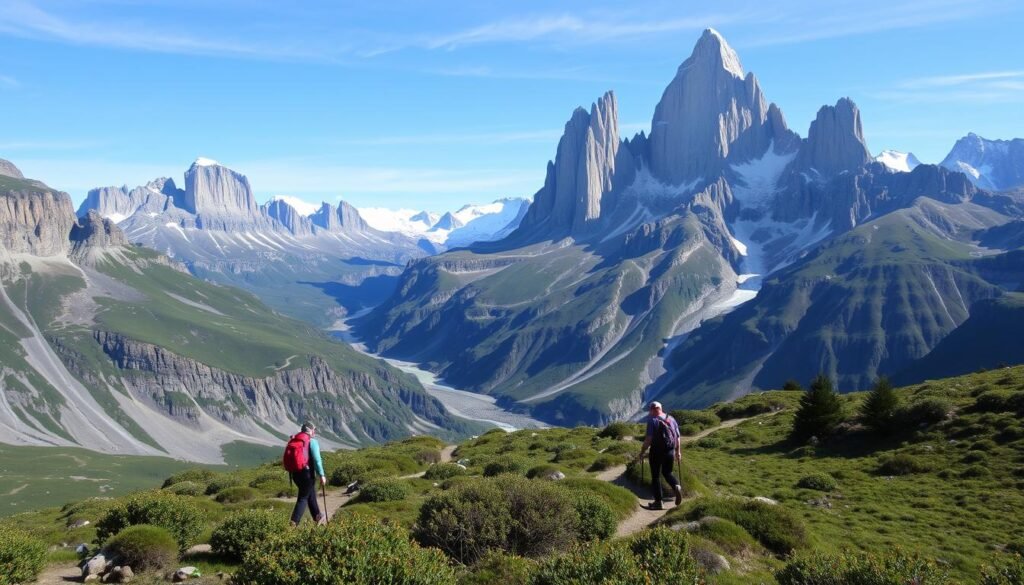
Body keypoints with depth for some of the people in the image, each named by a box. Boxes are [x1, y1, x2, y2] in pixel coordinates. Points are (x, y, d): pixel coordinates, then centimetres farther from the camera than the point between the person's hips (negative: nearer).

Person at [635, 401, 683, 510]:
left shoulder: (652, 420, -11)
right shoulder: (671, 419, 7)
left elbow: (648, 439, -16)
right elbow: (677, 437, 11)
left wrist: (642, 453, -9)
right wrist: (678, 452, 21)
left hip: (657, 451, -5)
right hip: (670, 451, 5)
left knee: (655, 476, 7)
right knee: (667, 472, 21)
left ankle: (658, 502, 9)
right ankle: (677, 486, -8)